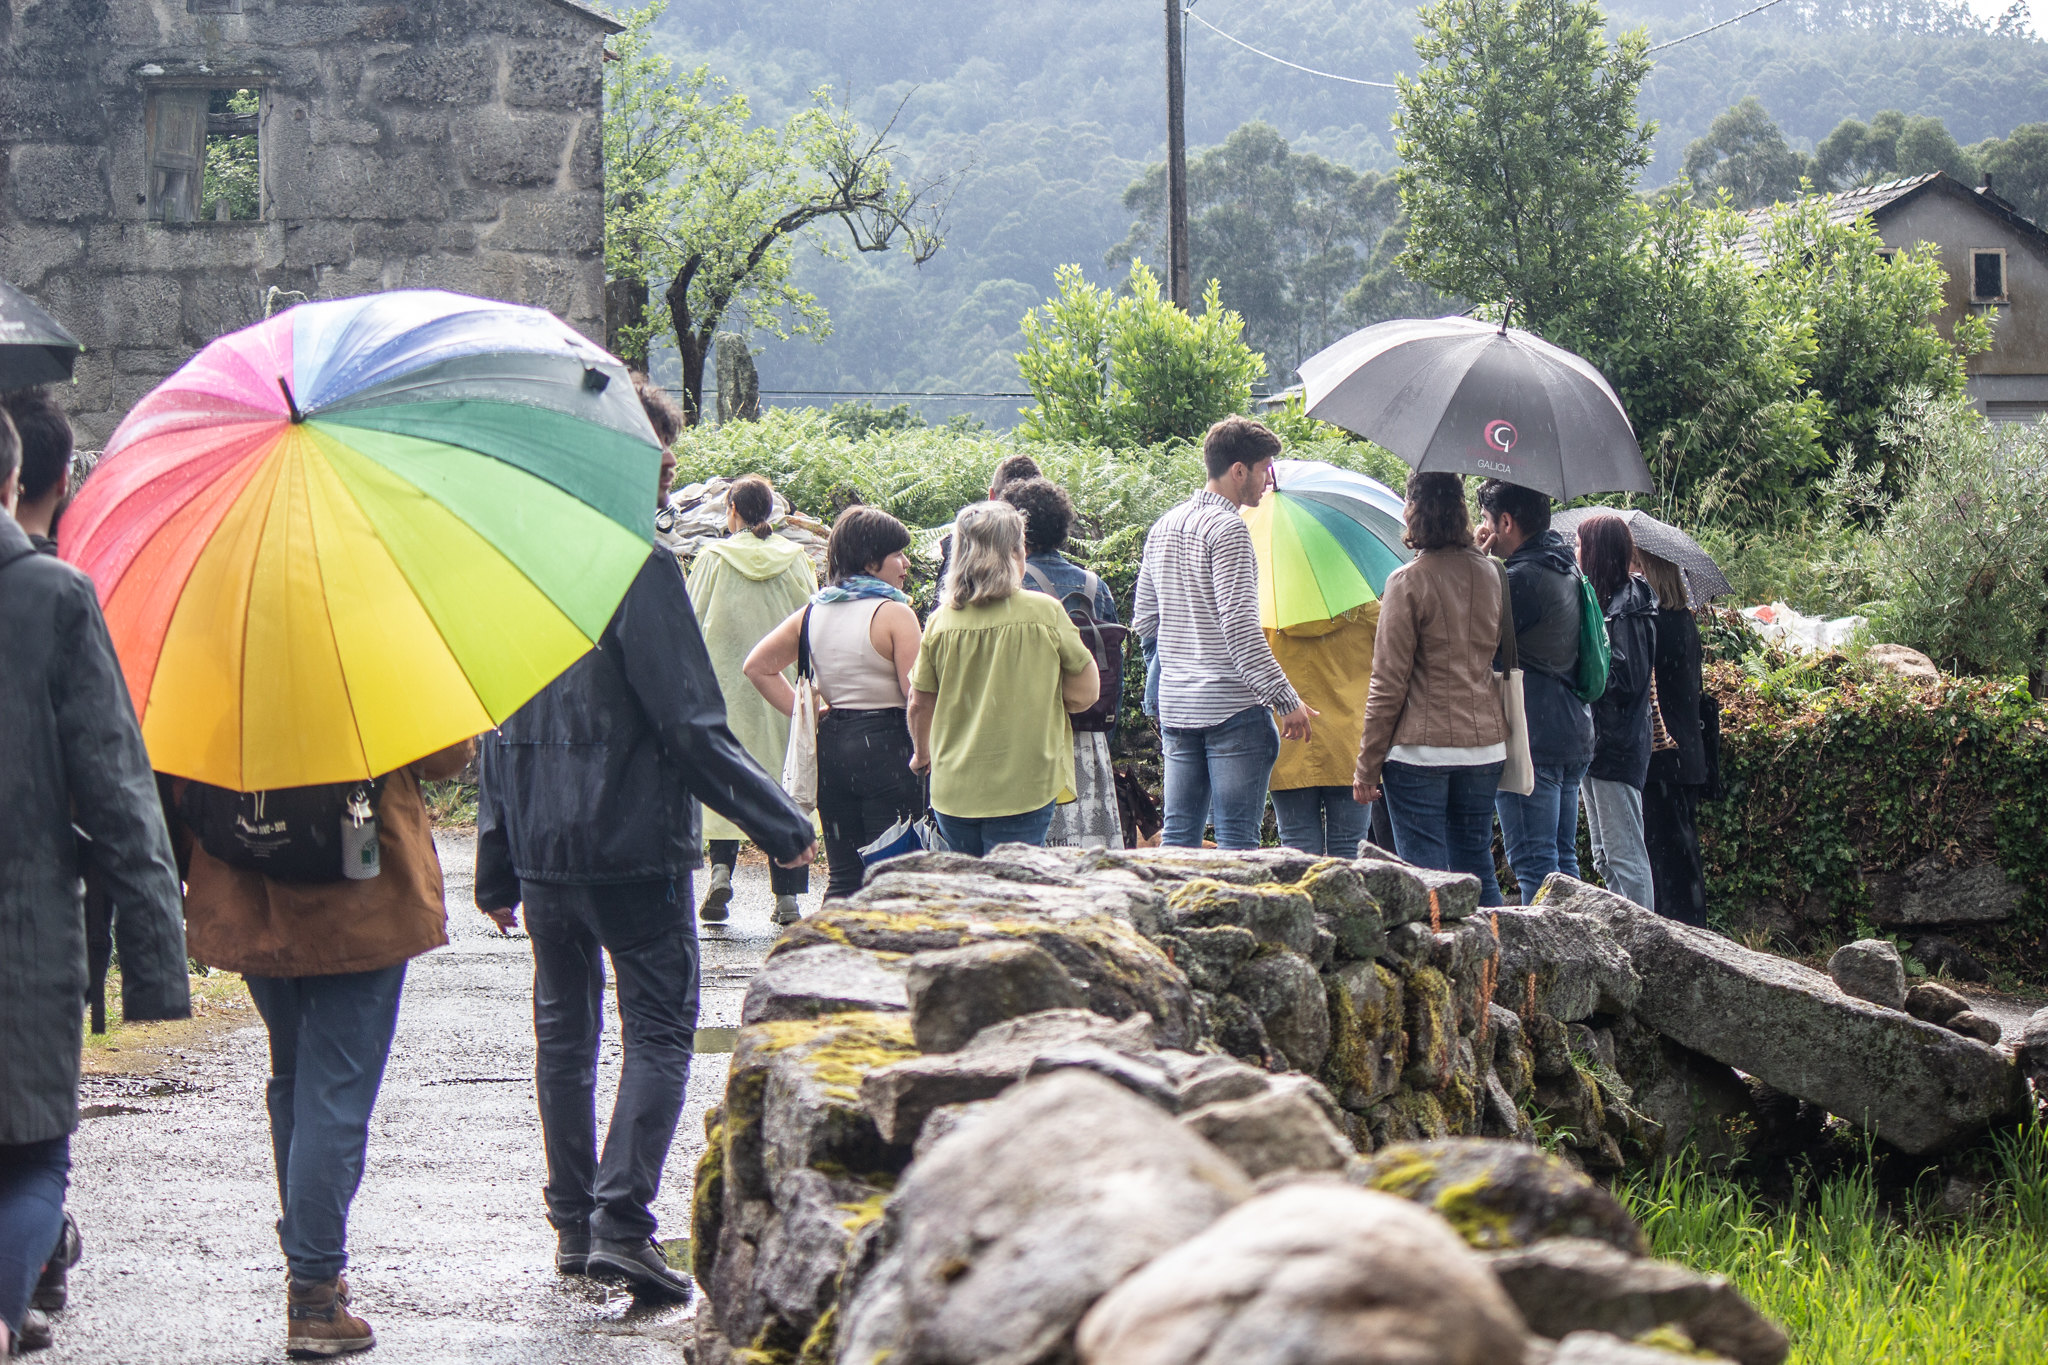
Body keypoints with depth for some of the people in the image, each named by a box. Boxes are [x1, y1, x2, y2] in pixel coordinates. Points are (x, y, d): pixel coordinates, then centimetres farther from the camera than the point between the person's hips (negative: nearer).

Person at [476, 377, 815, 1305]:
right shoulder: (640, 567, -13)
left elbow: (498, 724, 12)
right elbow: (689, 725, -16)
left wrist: (497, 868, 17)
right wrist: (780, 826, -9)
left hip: (540, 845, 6)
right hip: (633, 845, -6)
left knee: (563, 1031, 15)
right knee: (659, 1033, 0)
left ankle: (572, 1222, 19)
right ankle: (621, 1220, -11)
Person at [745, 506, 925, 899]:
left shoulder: (814, 612, 9)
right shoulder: (894, 613, -11)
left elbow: (758, 666, 13)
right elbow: (917, 694, -16)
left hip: (829, 744, 7)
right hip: (885, 745, -7)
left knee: (843, 875, 12)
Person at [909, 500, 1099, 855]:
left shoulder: (941, 620, 0)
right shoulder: (1045, 613, -8)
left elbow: (919, 704, 8)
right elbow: (1085, 692, -2)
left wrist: (922, 754, 28)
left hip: (953, 790, 3)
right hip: (1023, 789, -3)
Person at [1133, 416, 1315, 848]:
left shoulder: (1162, 528, 13)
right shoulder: (1227, 529, -12)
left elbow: (1144, 622, 18)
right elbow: (1241, 629, -18)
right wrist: (1287, 701, -15)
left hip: (1175, 703, 8)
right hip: (1231, 707, -8)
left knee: (1178, 836, 10)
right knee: (1236, 841, -5)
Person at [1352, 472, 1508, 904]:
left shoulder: (1408, 581, -11)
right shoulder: (1491, 573, 5)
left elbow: (1388, 684, -10)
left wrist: (1367, 766, -5)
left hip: (1421, 750, -6)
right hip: (1485, 744, 6)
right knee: (1477, 868, 14)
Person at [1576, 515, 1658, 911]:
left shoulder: (1628, 605, -14)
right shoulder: (1607, 599, 13)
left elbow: (1625, 678, -19)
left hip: (1618, 744, -10)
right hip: (1599, 741, 10)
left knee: (1625, 856, -7)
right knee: (1605, 858, 14)